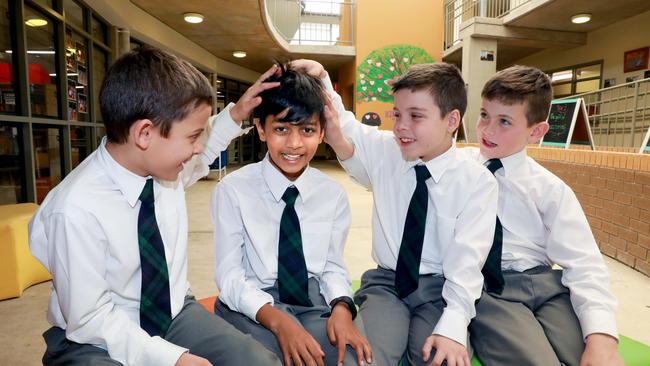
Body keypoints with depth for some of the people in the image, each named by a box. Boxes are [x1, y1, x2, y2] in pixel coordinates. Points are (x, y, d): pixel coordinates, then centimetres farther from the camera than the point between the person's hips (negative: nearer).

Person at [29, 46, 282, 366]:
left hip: (175, 313, 5)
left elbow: (198, 160, 15)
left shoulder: (162, 161, -10)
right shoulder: (78, 210, -27)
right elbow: (90, 320, -19)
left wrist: (234, 114, 5)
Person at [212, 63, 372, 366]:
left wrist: (341, 307, -18)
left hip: (314, 302, 3)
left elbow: (333, 266, 3)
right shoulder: (232, 190, -9)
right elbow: (229, 276, -10)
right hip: (250, 305, -2)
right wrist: (277, 319, -25)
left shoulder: (333, 194, 0)